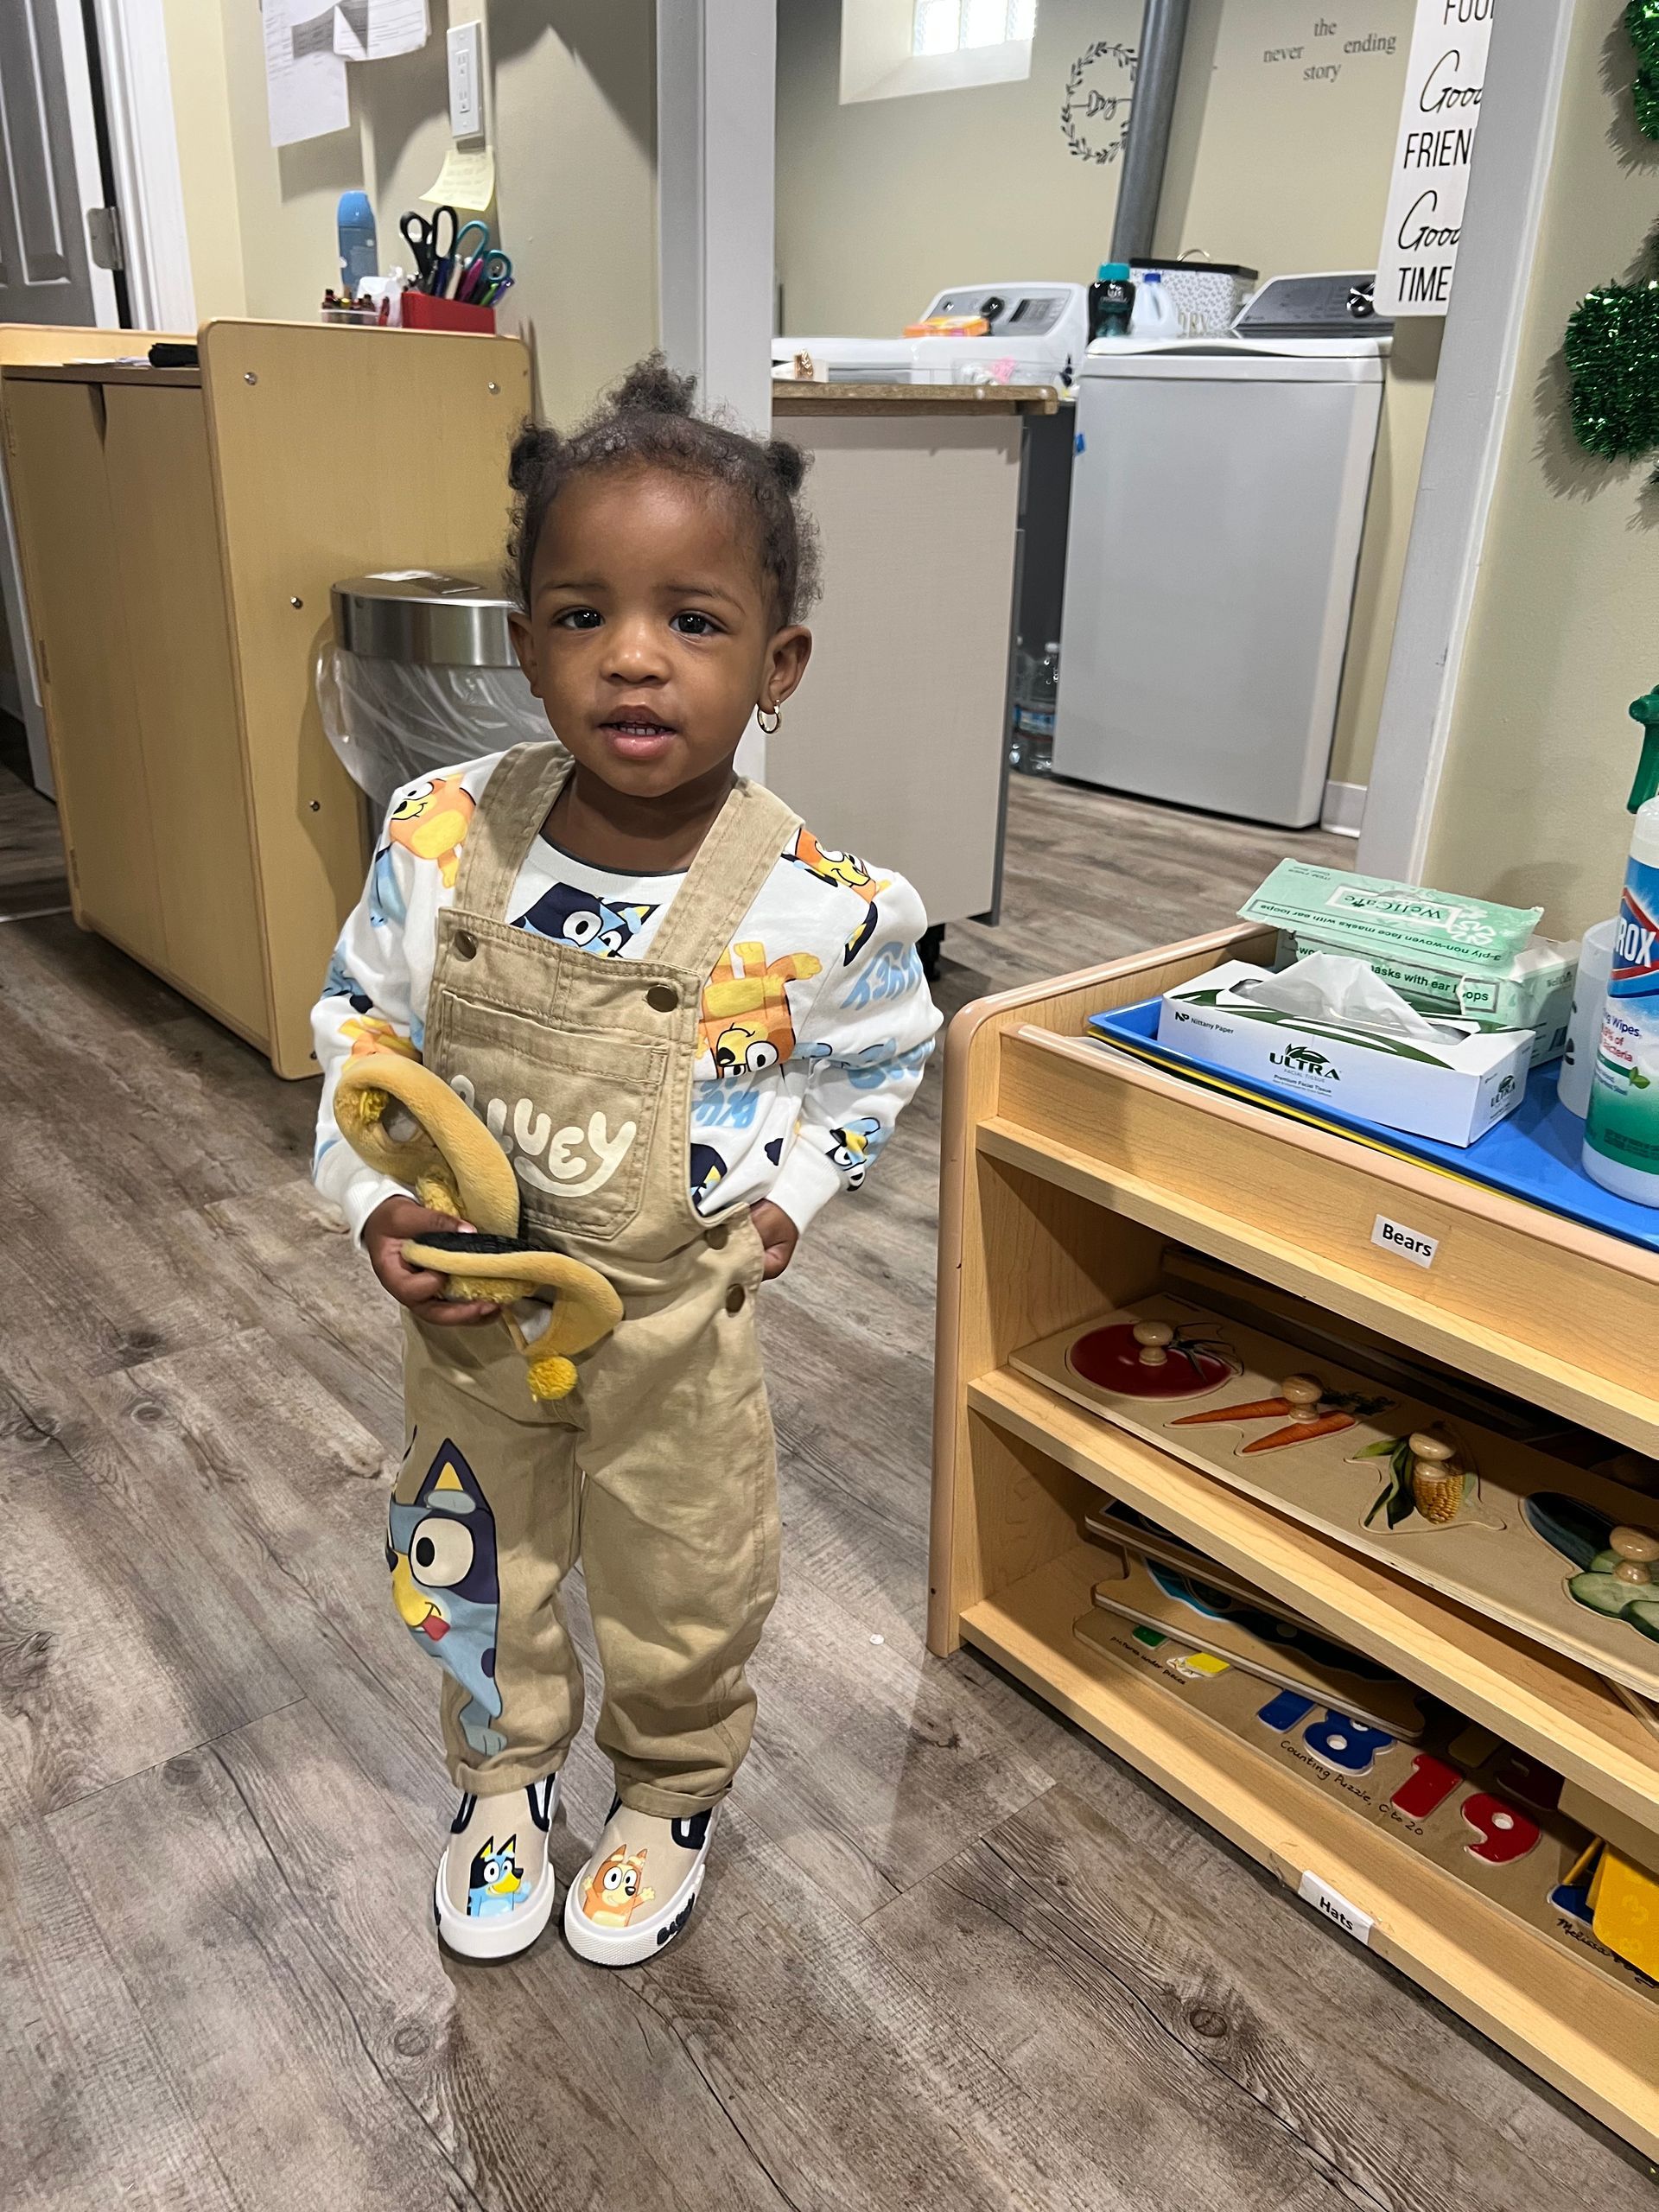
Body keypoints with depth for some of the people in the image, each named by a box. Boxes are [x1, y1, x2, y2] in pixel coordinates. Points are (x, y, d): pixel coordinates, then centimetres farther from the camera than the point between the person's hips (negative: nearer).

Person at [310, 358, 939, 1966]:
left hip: (674, 1315, -2)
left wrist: (786, 1188, -11)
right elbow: (362, 1033, -3)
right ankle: (504, 1776, 55)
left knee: (681, 1590, 21)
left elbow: (881, 1055, -1)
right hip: (467, 1302, 2)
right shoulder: (442, 838, -18)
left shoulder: (812, 910, -23)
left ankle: (672, 1794, 53)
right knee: (469, 1574, 24)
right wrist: (379, 1206, -15)